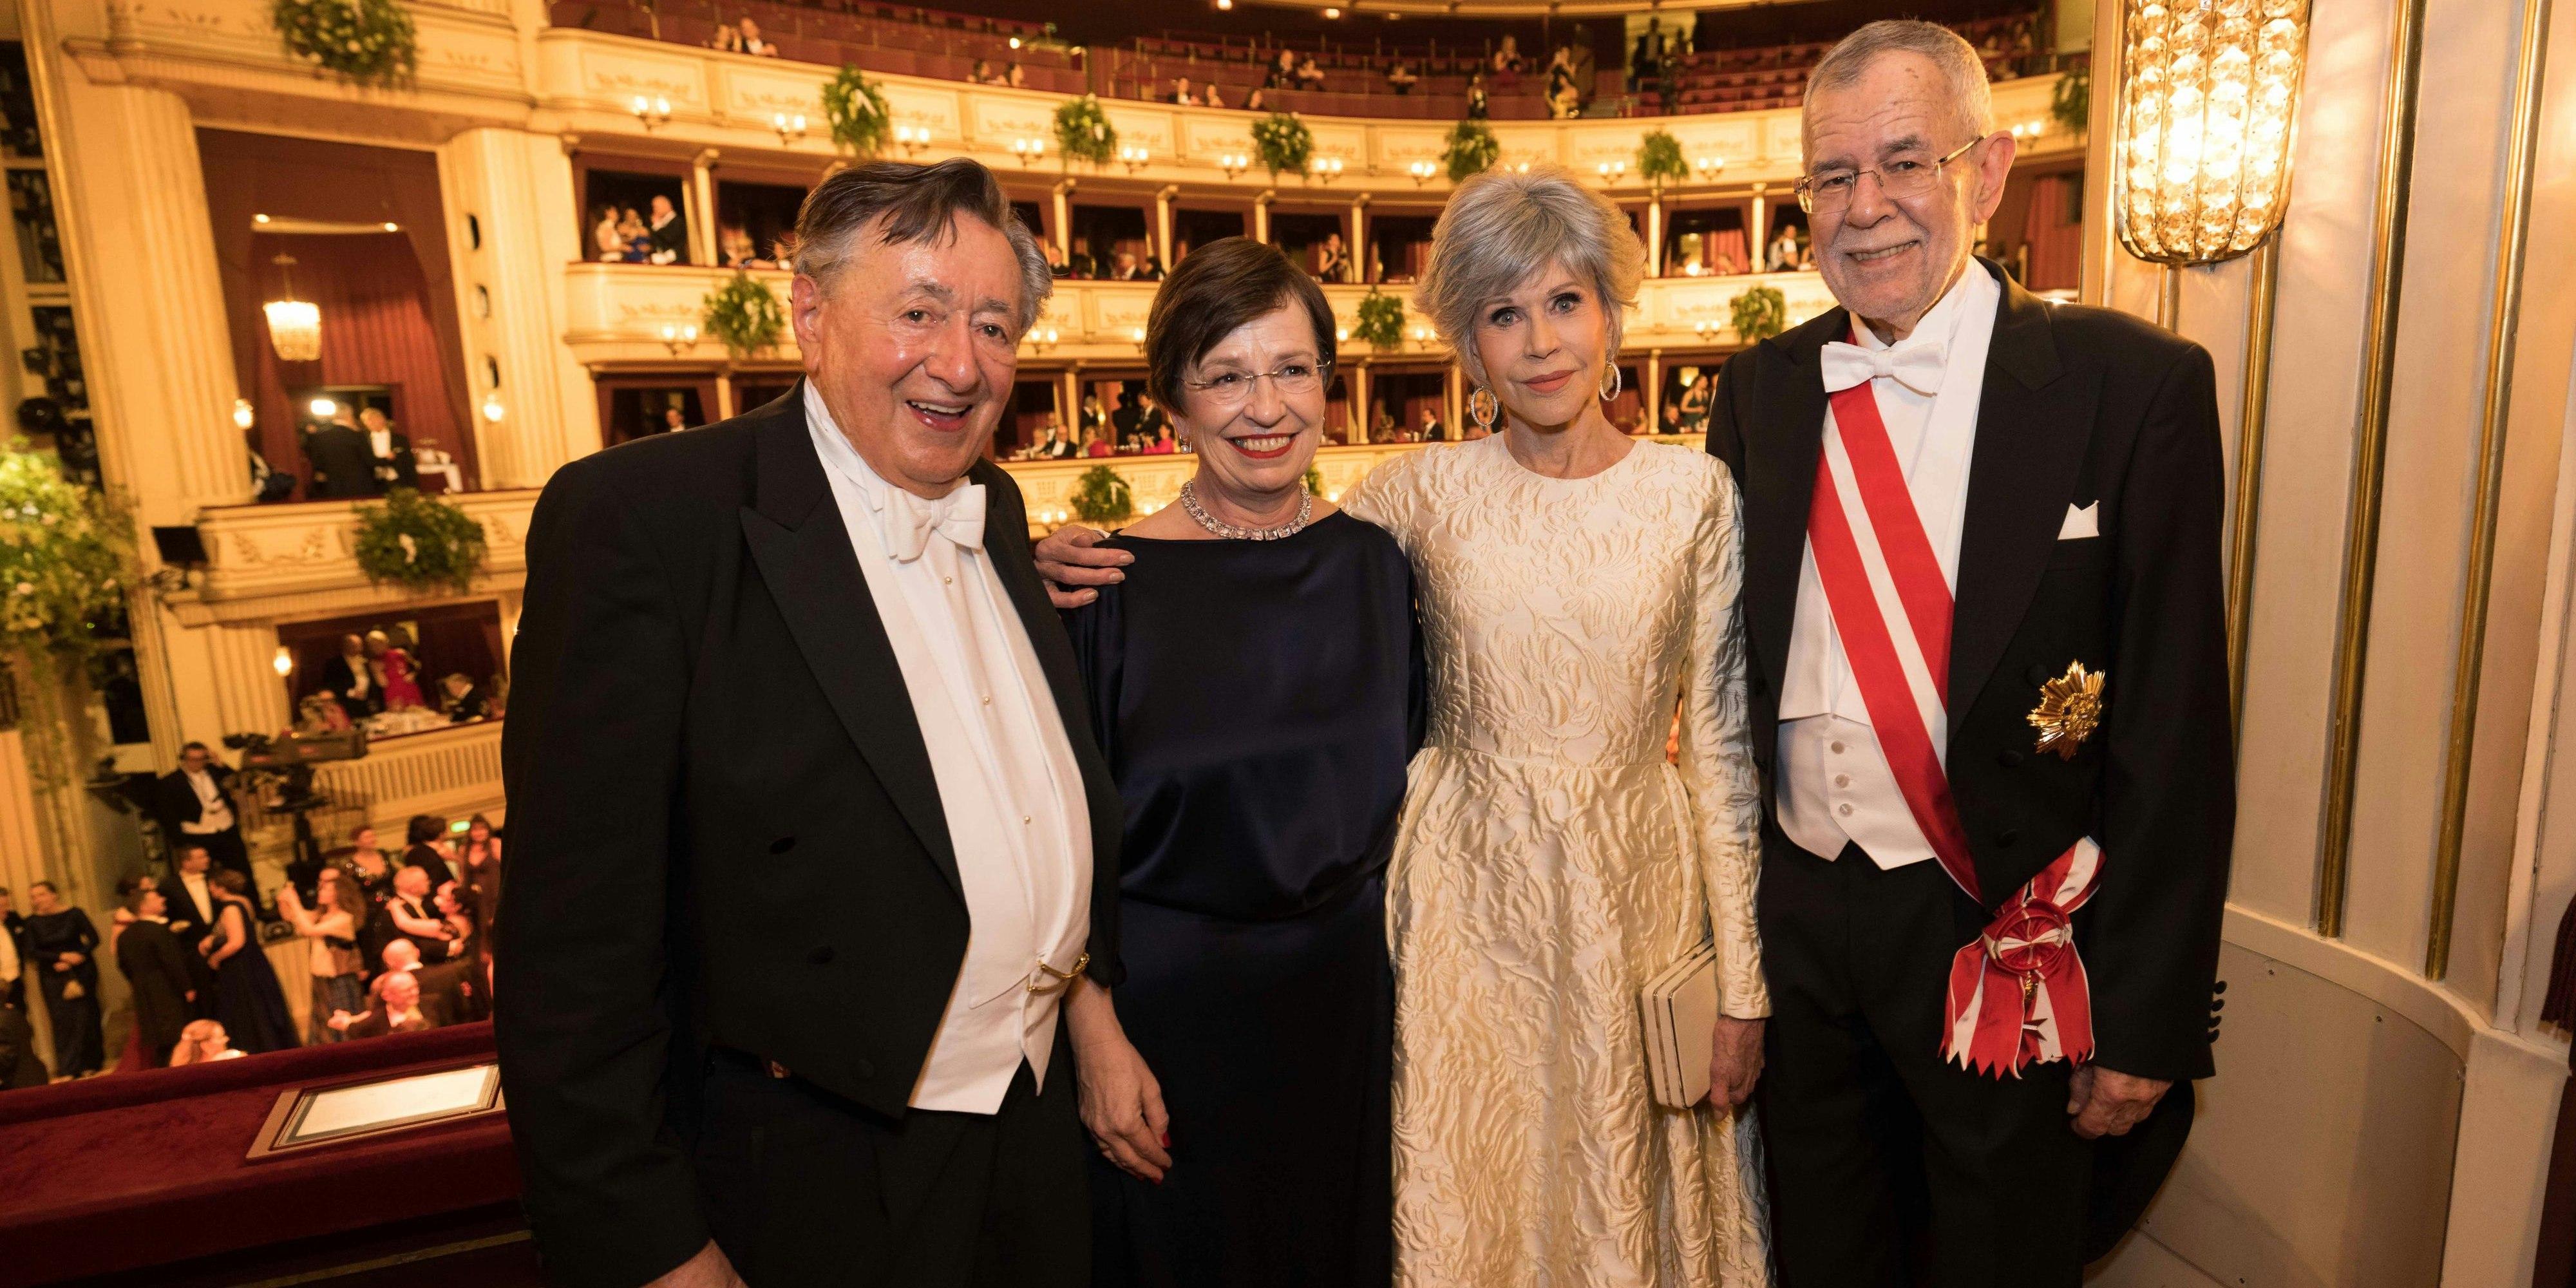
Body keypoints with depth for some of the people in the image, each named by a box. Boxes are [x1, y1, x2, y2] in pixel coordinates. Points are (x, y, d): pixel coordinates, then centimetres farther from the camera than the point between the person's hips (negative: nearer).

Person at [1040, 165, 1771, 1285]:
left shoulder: (1693, 492, -2)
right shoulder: (1423, 493, -4)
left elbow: (1724, 739, 0)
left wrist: (1744, 979, 1)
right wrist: (1095, 572, -13)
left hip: (1639, 897, 1)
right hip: (1471, 901, 0)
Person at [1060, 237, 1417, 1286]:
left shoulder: (1376, 563, -2)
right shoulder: (1112, 585, -14)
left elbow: (1402, 779, 7)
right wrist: (1097, 1039, -11)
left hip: (1348, 991, 4)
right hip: (1170, 1000, -3)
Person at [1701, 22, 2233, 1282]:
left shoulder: (2133, 384, -10)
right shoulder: (1760, 389, 1)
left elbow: (2173, 729, -11)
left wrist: (2147, 1021, -10)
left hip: (2007, 937, -2)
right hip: (1795, 916, 3)